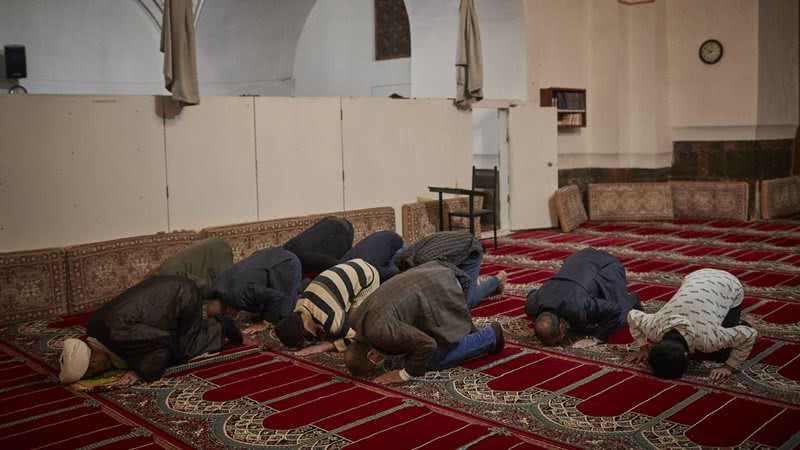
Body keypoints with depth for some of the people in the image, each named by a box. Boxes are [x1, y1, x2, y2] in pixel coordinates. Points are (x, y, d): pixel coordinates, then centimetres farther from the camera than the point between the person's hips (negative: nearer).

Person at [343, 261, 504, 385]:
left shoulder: (380, 332, -29)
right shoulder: (356, 320, -1)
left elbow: (427, 344, -28)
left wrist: (404, 374, -18)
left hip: (443, 291, -9)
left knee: (436, 361, -4)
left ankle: (490, 335, 10)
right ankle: (466, 330, 26)